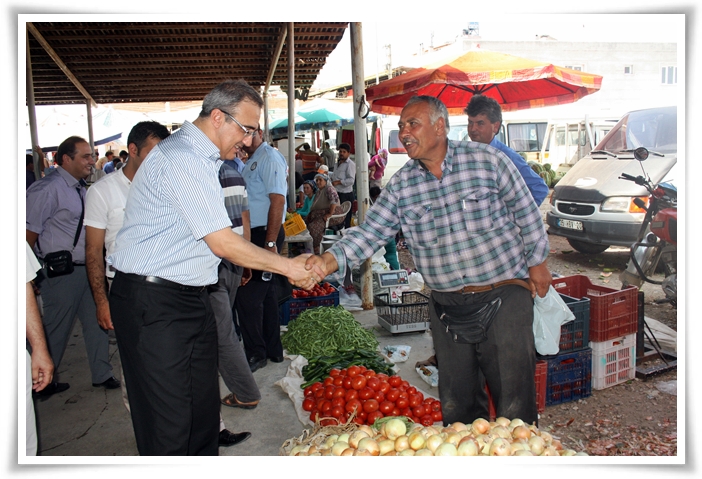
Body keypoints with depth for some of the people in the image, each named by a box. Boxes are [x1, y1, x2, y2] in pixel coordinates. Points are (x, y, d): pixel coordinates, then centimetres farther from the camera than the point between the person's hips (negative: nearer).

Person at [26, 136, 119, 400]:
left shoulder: (80, 188, 12)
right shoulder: (48, 188, -15)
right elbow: (30, 232, -16)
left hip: (86, 267, 8)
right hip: (61, 272, -8)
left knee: (96, 321, 14)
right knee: (56, 329, 5)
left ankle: (102, 375, 28)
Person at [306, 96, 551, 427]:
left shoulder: (487, 160, -6)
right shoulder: (401, 184, 1)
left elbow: (527, 214, 4)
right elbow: (370, 232, -7)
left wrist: (537, 261, 8)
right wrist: (330, 260, -22)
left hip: (503, 296, -3)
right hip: (446, 306, 3)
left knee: (514, 403, 3)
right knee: (456, 405, 15)